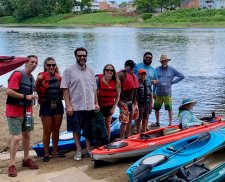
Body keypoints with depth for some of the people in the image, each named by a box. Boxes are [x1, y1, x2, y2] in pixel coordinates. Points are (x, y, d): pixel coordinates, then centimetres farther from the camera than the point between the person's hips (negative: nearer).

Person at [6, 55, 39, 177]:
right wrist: (25, 97, -22)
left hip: (27, 110, 8)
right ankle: (12, 165, -2)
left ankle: (26, 160, 28)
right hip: (14, 111, -8)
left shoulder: (31, 78, 11)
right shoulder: (18, 74, -15)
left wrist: (32, 97, 5)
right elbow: (9, 91, -23)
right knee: (16, 138, -10)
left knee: (27, 135, 15)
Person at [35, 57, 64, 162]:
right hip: (46, 106, -4)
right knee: (47, 131, 2)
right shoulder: (42, 76, -10)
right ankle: (46, 154, 14)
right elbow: (37, 89, -11)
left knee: (56, 130, 13)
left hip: (58, 105, 4)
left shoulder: (59, 77, 4)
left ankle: (55, 152, 26)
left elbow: (63, 89, 11)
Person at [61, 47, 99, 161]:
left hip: (90, 106, 4)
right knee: (76, 130, 6)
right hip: (75, 107, -4)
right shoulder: (69, 71, -4)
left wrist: (96, 103, 8)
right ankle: (78, 150, 18)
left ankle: (88, 149, 23)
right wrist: (68, 105, -14)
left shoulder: (90, 71, 11)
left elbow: (94, 89, 15)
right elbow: (65, 89, -8)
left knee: (89, 129, 10)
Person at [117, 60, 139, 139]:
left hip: (131, 102, 9)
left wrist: (135, 101, 19)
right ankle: (122, 138, -4)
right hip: (124, 102, -9)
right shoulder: (121, 74, -11)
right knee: (124, 121, -11)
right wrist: (120, 101, -20)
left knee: (130, 120, 14)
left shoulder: (133, 75, 16)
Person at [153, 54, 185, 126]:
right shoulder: (157, 70, 7)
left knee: (169, 109, -3)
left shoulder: (172, 70, 3)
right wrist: (153, 92, 7)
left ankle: (170, 123, 7)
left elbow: (182, 76, 8)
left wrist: (173, 82, 2)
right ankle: (157, 122, 22)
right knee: (156, 108, 7)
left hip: (167, 93, -2)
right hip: (158, 93, 2)